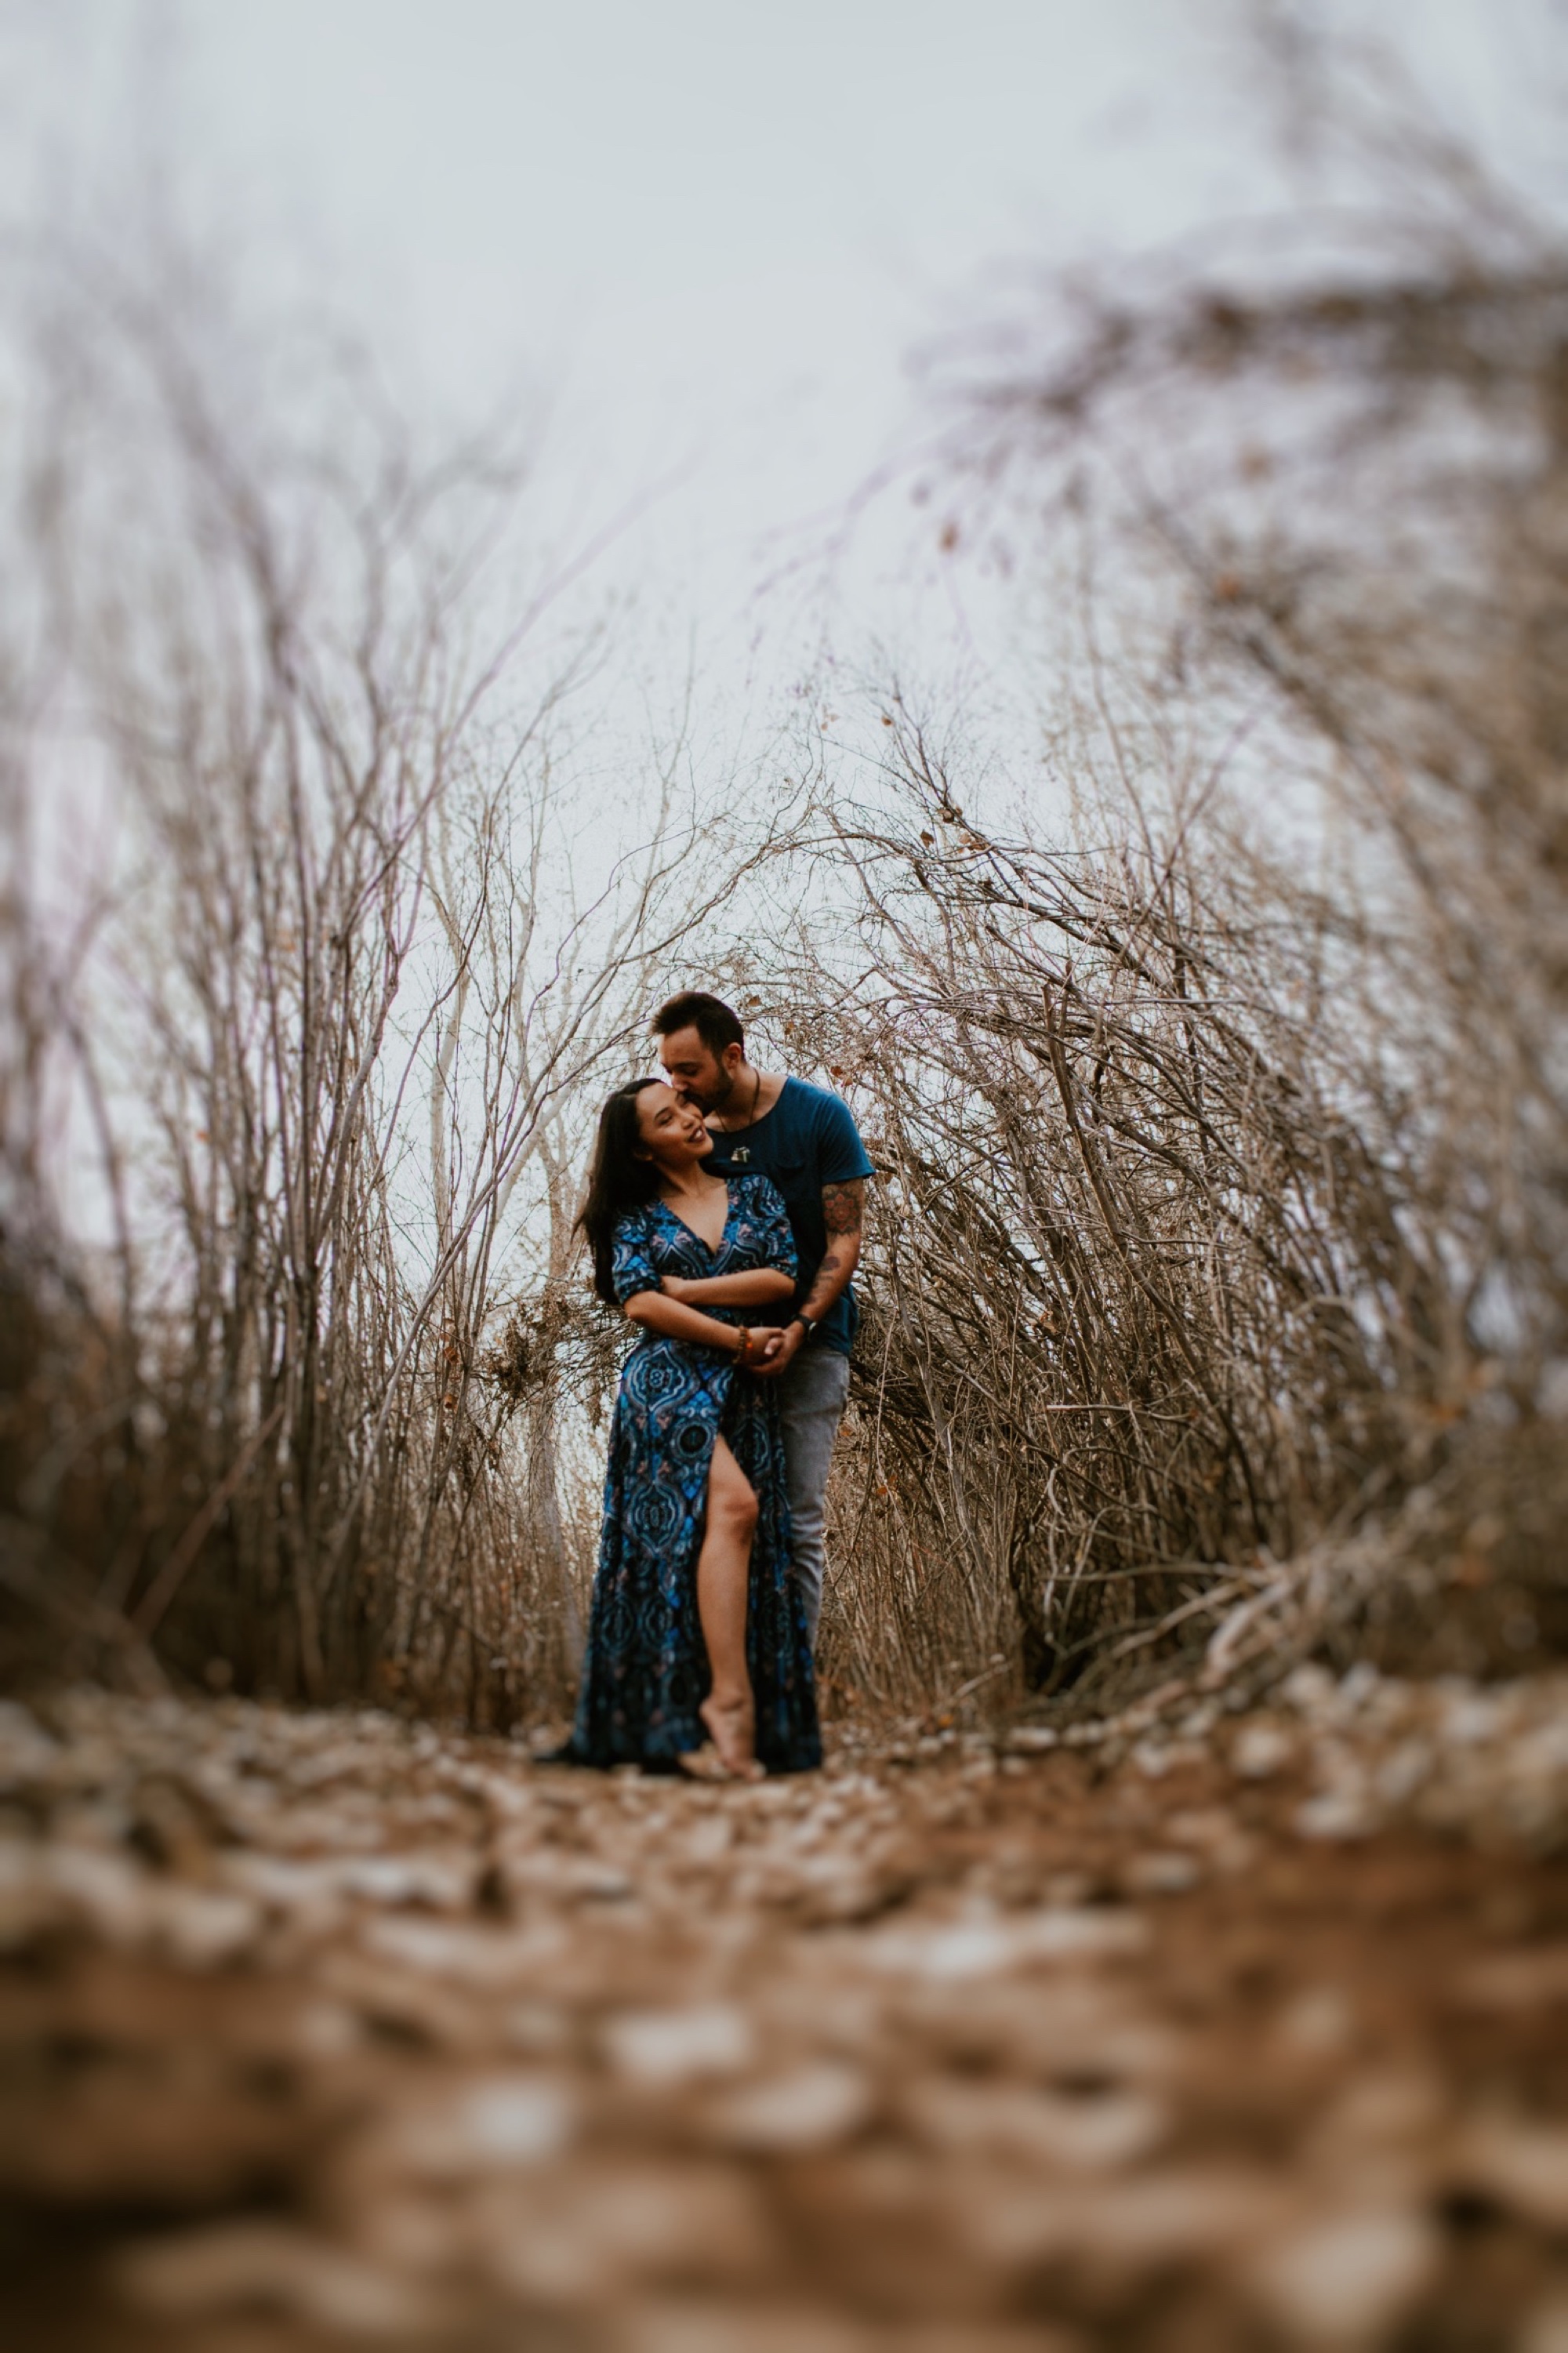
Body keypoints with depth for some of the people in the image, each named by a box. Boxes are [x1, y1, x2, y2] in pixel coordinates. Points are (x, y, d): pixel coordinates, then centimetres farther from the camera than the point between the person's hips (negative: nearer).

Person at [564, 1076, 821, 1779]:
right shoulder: (636, 1214, 10)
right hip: (668, 1382, -3)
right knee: (733, 1504, -28)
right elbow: (638, 1303, -5)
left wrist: (686, 1287, -1)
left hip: (744, 1393, 3)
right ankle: (731, 1698, -28)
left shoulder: (752, 1190, 17)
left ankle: (690, 1729, -8)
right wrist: (737, 1338, -7)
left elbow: (783, 1279, 3)